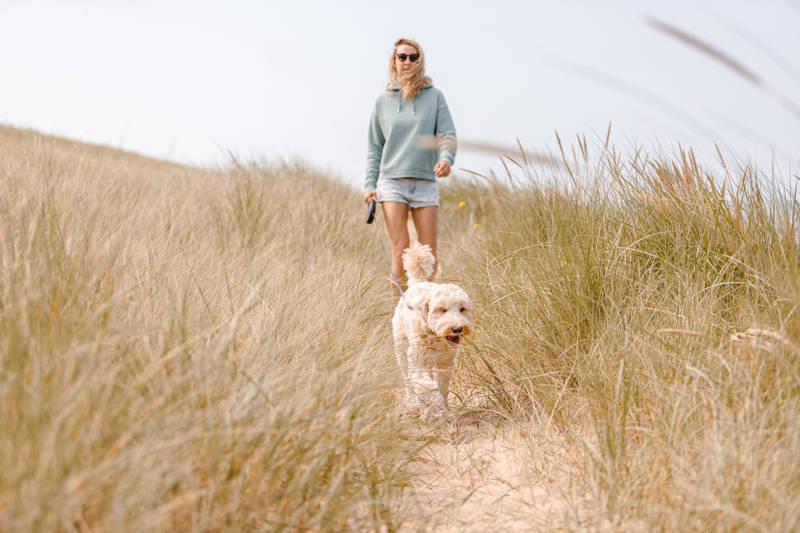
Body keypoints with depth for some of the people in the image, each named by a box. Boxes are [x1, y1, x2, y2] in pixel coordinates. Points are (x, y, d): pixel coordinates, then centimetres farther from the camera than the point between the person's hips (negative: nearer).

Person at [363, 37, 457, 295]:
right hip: (392, 181, 0)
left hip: (426, 183, 0)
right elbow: (374, 145, 12)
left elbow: (447, 134, 1)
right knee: (400, 249, -8)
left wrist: (446, 158, -21)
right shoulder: (383, 100, 9)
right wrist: (370, 183, 3)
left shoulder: (434, 96, 6)